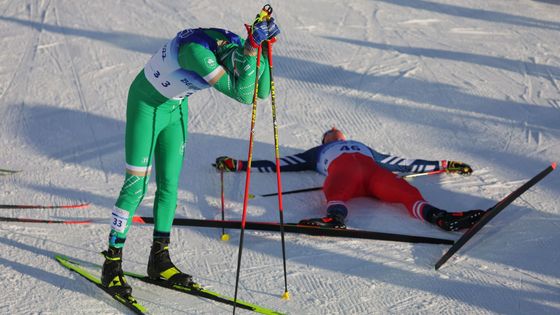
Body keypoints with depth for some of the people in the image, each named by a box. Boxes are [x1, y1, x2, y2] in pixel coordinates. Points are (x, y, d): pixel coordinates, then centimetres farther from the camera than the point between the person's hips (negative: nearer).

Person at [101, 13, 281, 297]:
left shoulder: (234, 44, -17)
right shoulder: (196, 50, -39)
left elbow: (262, 92, -17)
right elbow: (242, 95, -41)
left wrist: (263, 46, -26)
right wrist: (252, 47, -46)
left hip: (176, 108, 7)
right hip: (147, 105, -7)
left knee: (169, 186, 9)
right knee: (136, 186, -6)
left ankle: (159, 260, 22)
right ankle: (111, 265, 7)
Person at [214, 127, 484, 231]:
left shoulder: (366, 147, 48)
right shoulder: (318, 152, 42)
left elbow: (406, 164, 43)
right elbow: (276, 164, 36)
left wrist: (445, 165, 40)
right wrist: (237, 165, 32)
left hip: (372, 168, 2)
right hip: (341, 168, -1)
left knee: (405, 191, -31)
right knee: (337, 191, -39)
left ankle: (441, 218, -57)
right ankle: (334, 219, -69)